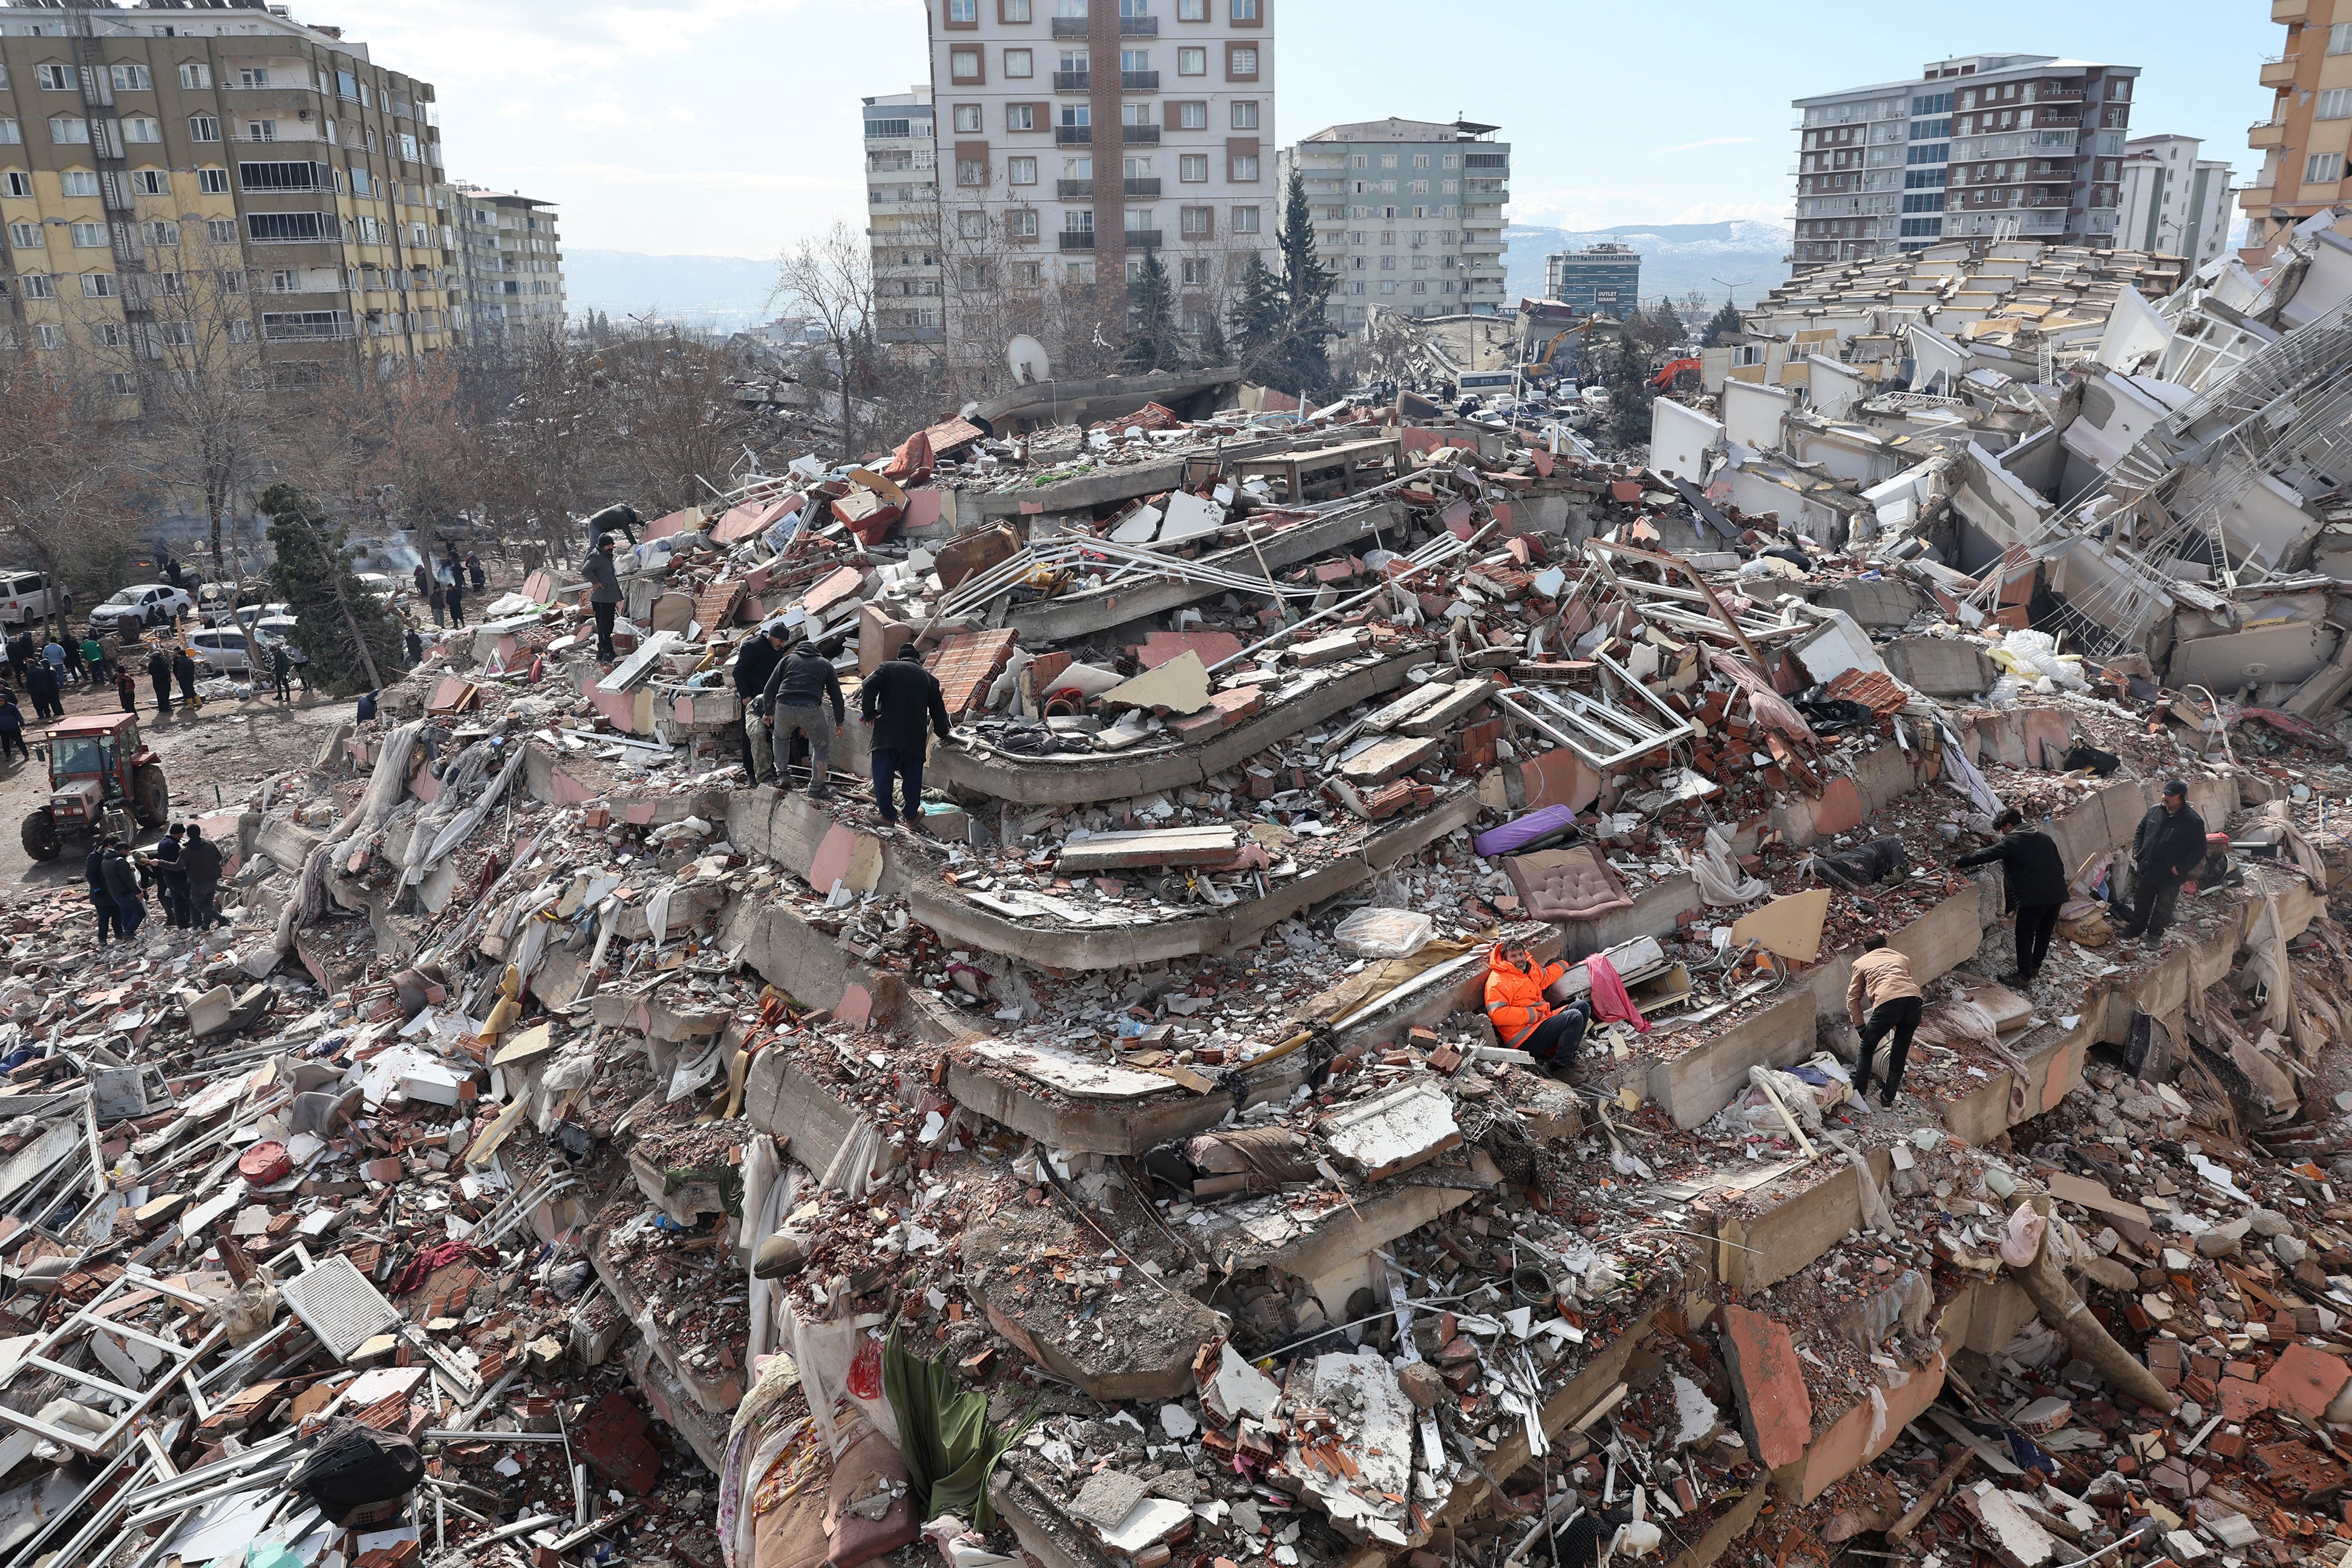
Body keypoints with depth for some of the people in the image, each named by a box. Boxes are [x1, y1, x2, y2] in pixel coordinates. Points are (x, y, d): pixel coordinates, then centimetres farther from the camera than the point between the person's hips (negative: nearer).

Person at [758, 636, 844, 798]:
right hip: (811, 709, -2)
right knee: (822, 747, 16)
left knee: (781, 738, 32)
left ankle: (783, 776, 28)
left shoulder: (788, 660, 24)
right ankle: (816, 788, 16)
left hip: (784, 706, 2)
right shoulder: (825, 664, 24)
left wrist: (768, 713, 32)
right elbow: (836, 695, 22)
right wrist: (840, 721, 31)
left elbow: (769, 689, 18)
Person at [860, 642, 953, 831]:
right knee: (912, 776, 12)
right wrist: (943, 733, 32)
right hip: (914, 736, 1)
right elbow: (938, 710, 18)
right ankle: (912, 816, 20)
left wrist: (870, 714, 2)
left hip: (886, 732, -1)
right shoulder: (928, 678, 14)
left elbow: (869, 687, -6)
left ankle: (888, 816, 9)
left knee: (883, 775, 6)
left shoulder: (888, 667, 9)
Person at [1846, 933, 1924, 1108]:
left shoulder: (1861, 963, 28)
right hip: (1914, 1001, 3)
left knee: (1867, 1049, 20)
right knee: (1900, 1054, 20)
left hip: (1888, 1003, -3)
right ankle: (1888, 1099, 27)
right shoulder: (1902, 959, 36)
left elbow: (1853, 998, 23)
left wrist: (1862, 1028, 26)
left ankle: (1859, 1094, 24)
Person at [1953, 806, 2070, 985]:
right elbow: (2060, 866, 19)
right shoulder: (2045, 838, 16)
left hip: (2033, 897, -7)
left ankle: (2024, 975, 9)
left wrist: (1958, 863, 9)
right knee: (2045, 932, 20)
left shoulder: (2011, 842, -5)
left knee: (2024, 936, 4)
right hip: (2057, 894, 7)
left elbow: (1984, 856, -3)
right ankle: (2035, 965, 35)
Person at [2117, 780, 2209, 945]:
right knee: (2141, 903, 21)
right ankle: (2134, 929, 39)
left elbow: (2198, 850, -14)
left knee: (2163, 909, 14)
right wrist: (2137, 852, 1)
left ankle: (2155, 935, 31)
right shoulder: (2154, 811, -2)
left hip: (2170, 877, -5)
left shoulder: (2193, 821, -18)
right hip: (2146, 870, 5)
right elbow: (2140, 832, 13)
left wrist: (2180, 868, -20)